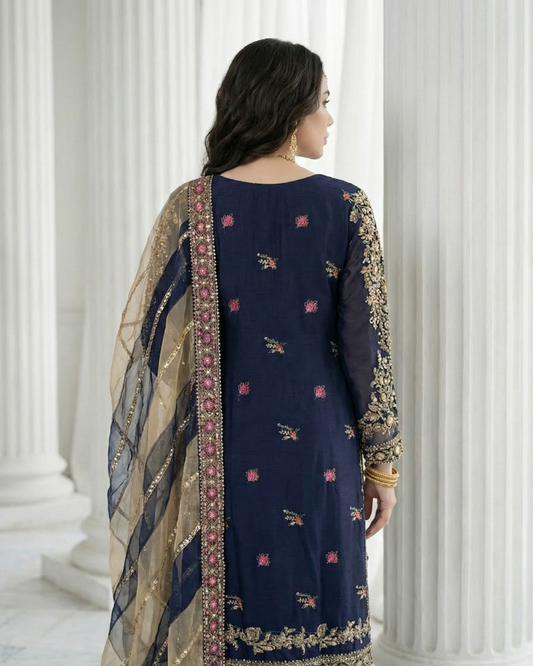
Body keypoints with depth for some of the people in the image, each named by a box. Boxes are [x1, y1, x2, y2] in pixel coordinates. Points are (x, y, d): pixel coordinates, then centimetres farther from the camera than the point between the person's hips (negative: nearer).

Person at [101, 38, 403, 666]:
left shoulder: (192, 206, -5)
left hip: (224, 457, 1)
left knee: (225, 615, 13)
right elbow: (365, 343, -7)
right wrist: (382, 462, 3)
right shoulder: (346, 206, -7)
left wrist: (167, 465, 6)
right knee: (319, 614, 13)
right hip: (320, 449, 0)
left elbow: (152, 341, -5)